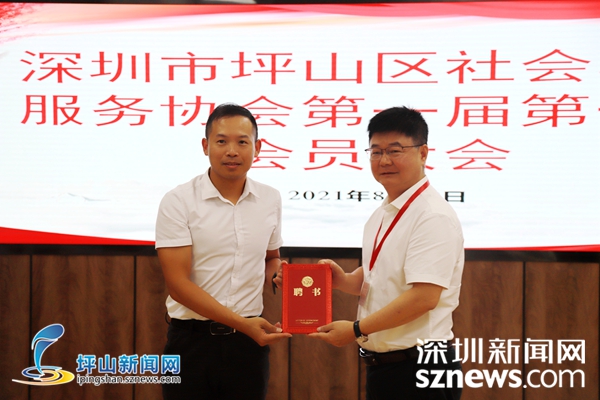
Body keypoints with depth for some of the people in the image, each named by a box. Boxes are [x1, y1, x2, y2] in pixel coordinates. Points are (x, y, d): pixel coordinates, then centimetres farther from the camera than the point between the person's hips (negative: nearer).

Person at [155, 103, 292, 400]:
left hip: (249, 340, 4)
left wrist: (278, 275, -2)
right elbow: (178, 283, -13)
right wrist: (242, 323, -18)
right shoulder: (178, 202, -9)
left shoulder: (270, 200, 5)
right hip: (192, 339, -3)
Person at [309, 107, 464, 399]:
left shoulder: (434, 216, -17)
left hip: (419, 367, -8)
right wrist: (344, 280, 1)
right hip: (379, 364, 8)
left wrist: (356, 329, -18)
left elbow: (424, 296, -24)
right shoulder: (381, 215, 10)